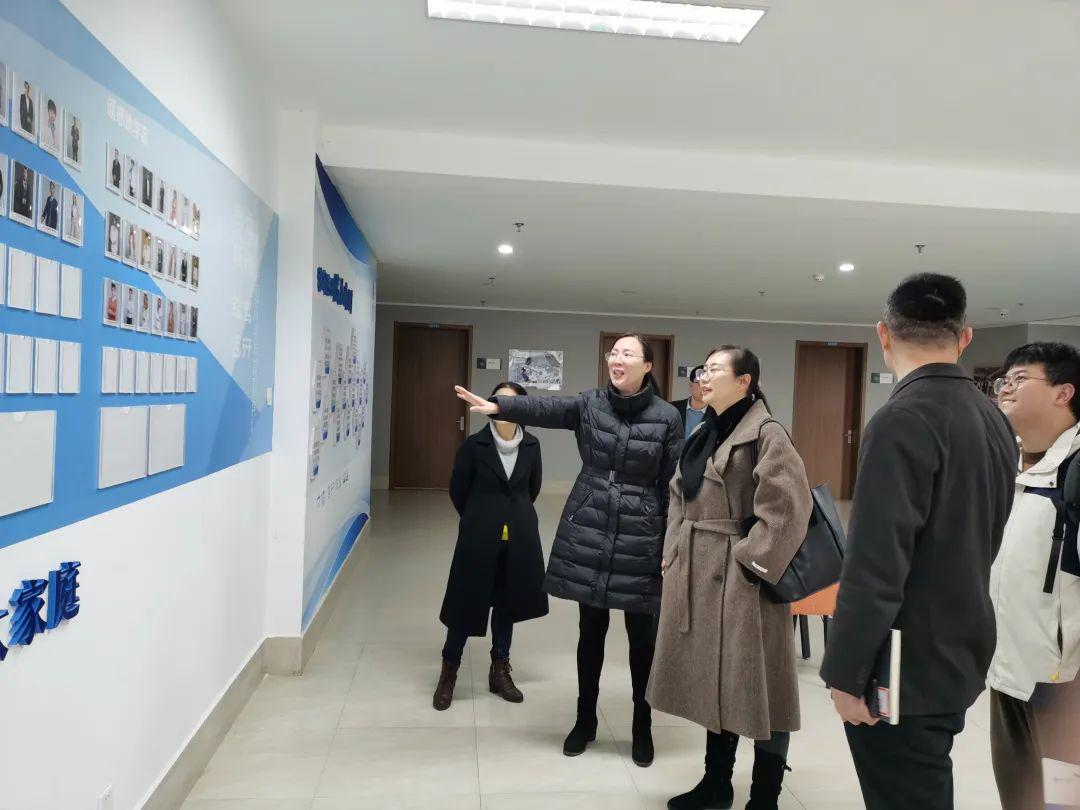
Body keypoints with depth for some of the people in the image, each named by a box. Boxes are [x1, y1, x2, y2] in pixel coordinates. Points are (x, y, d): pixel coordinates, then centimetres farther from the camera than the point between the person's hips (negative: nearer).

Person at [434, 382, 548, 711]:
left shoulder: (531, 445, -2)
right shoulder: (474, 445, -9)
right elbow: (457, 490, 2)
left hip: (518, 536, 3)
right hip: (480, 536, -3)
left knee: (507, 601, 13)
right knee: (468, 601, 4)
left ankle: (500, 671, 29)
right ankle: (449, 671, 21)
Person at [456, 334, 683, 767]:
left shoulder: (666, 417, -4)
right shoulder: (589, 403, -1)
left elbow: (673, 484, -2)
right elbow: (544, 407, -19)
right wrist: (497, 406, -37)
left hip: (639, 536, -1)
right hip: (588, 531, 2)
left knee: (641, 635, 9)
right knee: (591, 630, 12)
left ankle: (642, 727, 29)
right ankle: (585, 721, 30)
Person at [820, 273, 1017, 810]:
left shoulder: (903, 421, -22)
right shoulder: (994, 418, 5)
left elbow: (875, 565, -25)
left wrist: (847, 674, -16)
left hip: (905, 670, -8)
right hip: (959, 658, 8)